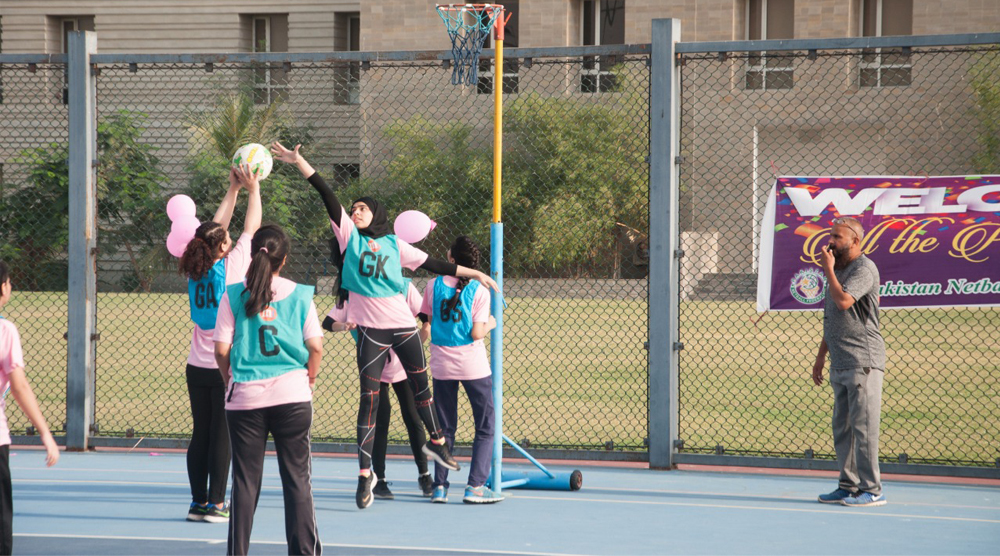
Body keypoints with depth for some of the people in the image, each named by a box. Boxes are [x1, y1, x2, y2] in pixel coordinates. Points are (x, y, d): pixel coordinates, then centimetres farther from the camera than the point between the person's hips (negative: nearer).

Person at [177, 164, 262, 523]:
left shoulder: (195, 271, 5)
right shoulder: (231, 267, -10)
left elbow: (215, 228, 16)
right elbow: (251, 227, 0)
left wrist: (234, 189, 21)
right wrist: (252, 189, 12)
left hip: (197, 368, 6)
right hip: (225, 368, -6)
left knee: (201, 434, 8)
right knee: (222, 435, -2)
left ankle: (198, 502, 8)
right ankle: (215, 504, -2)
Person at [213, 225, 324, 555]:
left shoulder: (233, 296, -1)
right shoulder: (300, 295, 0)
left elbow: (222, 350, -2)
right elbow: (316, 346, -1)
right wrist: (309, 379, 15)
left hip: (244, 396, 0)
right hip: (292, 394, 0)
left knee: (245, 480, 6)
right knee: (297, 479, 5)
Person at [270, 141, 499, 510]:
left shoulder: (393, 244, 9)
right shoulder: (350, 237, 4)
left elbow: (433, 264, 14)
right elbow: (329, 198, -4)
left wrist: (474, 274, 15)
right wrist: (299, 163, -11)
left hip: (403, 325, 2)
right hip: (371, 330, -2)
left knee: (420, 385, 14)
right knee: (369, 398, -5)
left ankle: (436, 441, 38)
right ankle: (365, 473, -2)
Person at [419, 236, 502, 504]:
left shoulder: (434, 286, -3)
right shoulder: (479, 291, -9)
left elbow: (426, 328, -2)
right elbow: (476, 333, -12)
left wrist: (425, 333, 20)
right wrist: (490, 324, 8)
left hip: (442, 365, 3)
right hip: (473, 365, -3)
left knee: (445, 428, 13)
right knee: (485, 427, 6)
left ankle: (440, 485, 7)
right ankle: (475, 486, -4)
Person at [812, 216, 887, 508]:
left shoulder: (864, 269, -9)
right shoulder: (838, 270, 19)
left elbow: (843, 301, -25)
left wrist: (828, 269, -12)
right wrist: (820, 357, 24)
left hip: (863, 363, -9)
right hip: (840, 364, 9)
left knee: (863, 425, -9)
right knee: (842, 428, 10)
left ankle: (872, 490, -7)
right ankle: (849, 486, 15)